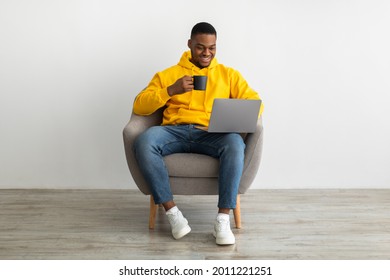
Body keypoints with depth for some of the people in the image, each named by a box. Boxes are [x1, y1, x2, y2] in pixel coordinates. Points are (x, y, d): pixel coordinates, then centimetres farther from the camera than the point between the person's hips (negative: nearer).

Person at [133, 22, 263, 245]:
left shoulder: (229, 74, 20)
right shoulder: (168, 74, 18)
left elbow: (256, 103, 10)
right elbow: (139, 107, 9)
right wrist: (171, 90, -7)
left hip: (212, 134, 0)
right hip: (175, 131, 1)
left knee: (235, 143, -36)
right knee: (144, 141, -33)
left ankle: (223, 219, -31)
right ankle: (172, 212, -25)